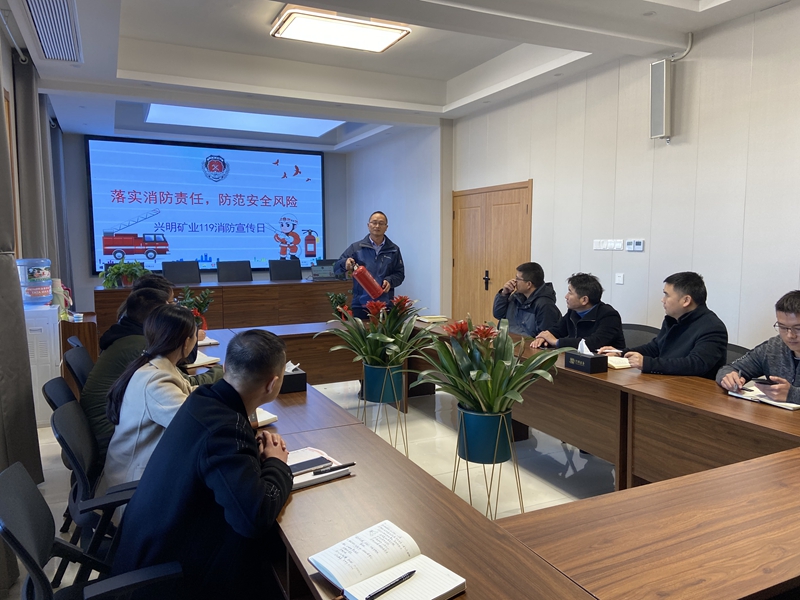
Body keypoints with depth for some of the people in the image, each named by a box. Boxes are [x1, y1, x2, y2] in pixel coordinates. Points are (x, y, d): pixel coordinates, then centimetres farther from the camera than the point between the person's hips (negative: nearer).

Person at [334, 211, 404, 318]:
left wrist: (390, 281, -10)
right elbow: (336, 267, 3)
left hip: (385, 305, 1)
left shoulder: (393, 250, 8)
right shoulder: (356, 247, 4)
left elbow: (400, 274, 11)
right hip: (360, 305, -1)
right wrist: (345, 263, -20)